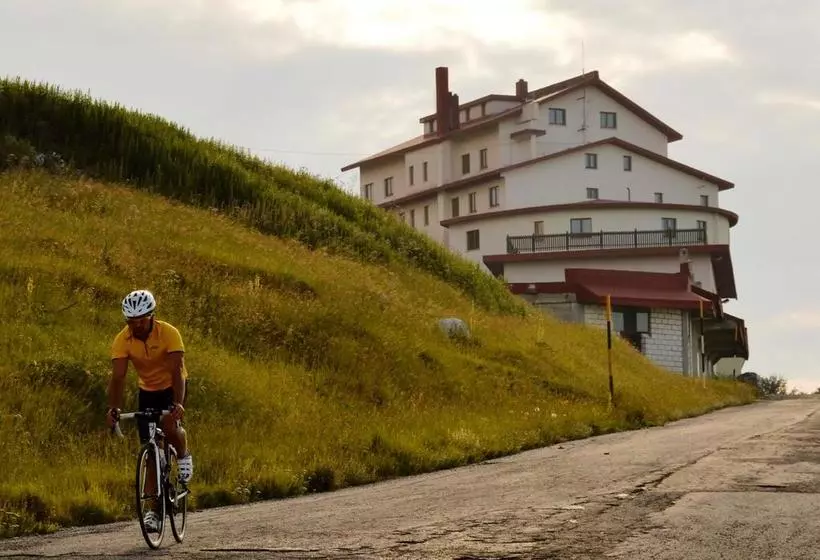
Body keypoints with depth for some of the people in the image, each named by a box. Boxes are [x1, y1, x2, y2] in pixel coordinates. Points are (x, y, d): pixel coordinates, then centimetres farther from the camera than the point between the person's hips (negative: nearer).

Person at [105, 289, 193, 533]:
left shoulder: (169, 333, -27)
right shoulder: (122, 340, -20)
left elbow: (177, 371, -35)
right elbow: (118, 376, -25)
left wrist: (178, 404, -49)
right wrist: (113, 408, -40)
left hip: (172, 387, -3)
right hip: (147, 391, 3)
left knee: (169, 425, -32)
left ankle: (183, 455, 2)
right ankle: (153, 509, 4)